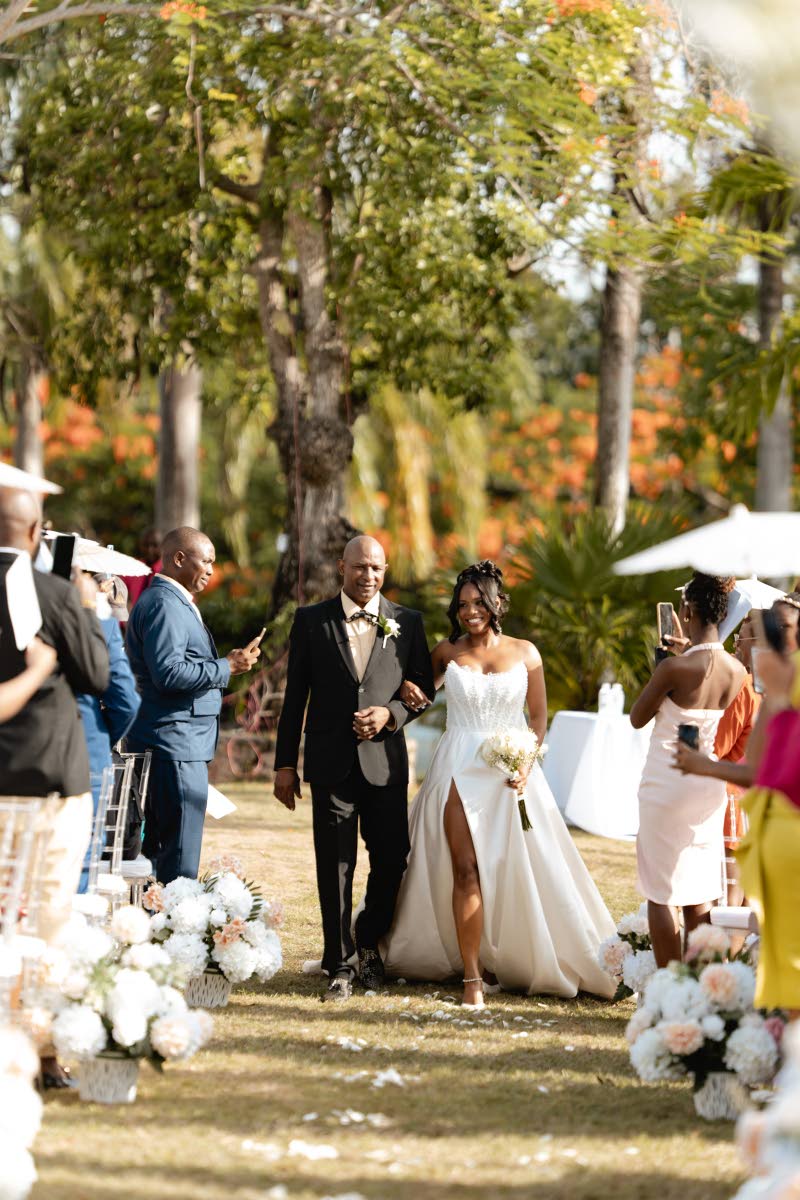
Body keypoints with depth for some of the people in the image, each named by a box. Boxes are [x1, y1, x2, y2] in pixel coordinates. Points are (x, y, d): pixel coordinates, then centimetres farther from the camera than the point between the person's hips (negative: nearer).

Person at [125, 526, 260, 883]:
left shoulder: (176, 603, 21)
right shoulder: (164, 604, -13)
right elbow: (168, 673, -23)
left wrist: (228, 663, 12)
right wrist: (226, 667, -16)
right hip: (175, 745, -11)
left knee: (156, 853, 12)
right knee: (179, 861, -10)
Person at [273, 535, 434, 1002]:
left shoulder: (408, 622, 6)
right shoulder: (312, 620, 3)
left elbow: (425, 690, 8)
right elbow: (295, 696, 5)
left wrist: (391, 713, -12)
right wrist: (285, 763, 3)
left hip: (386, 761, 1)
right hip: (331, 763, -1)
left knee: (392, 859, 4)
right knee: (335, 867, 1)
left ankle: (370, 941, 31)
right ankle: (341, 965, 10)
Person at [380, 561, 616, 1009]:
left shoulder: (525, 653, 4)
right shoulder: (447, 653, 6)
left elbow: (539, 717, 6)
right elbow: (421, 691, 21)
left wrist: (527, 762, -9)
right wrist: (407, 688, -2)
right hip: (460, 770, 0)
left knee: (522, 871, 1)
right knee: (466, 870, -8)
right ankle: (473, 977, -8)